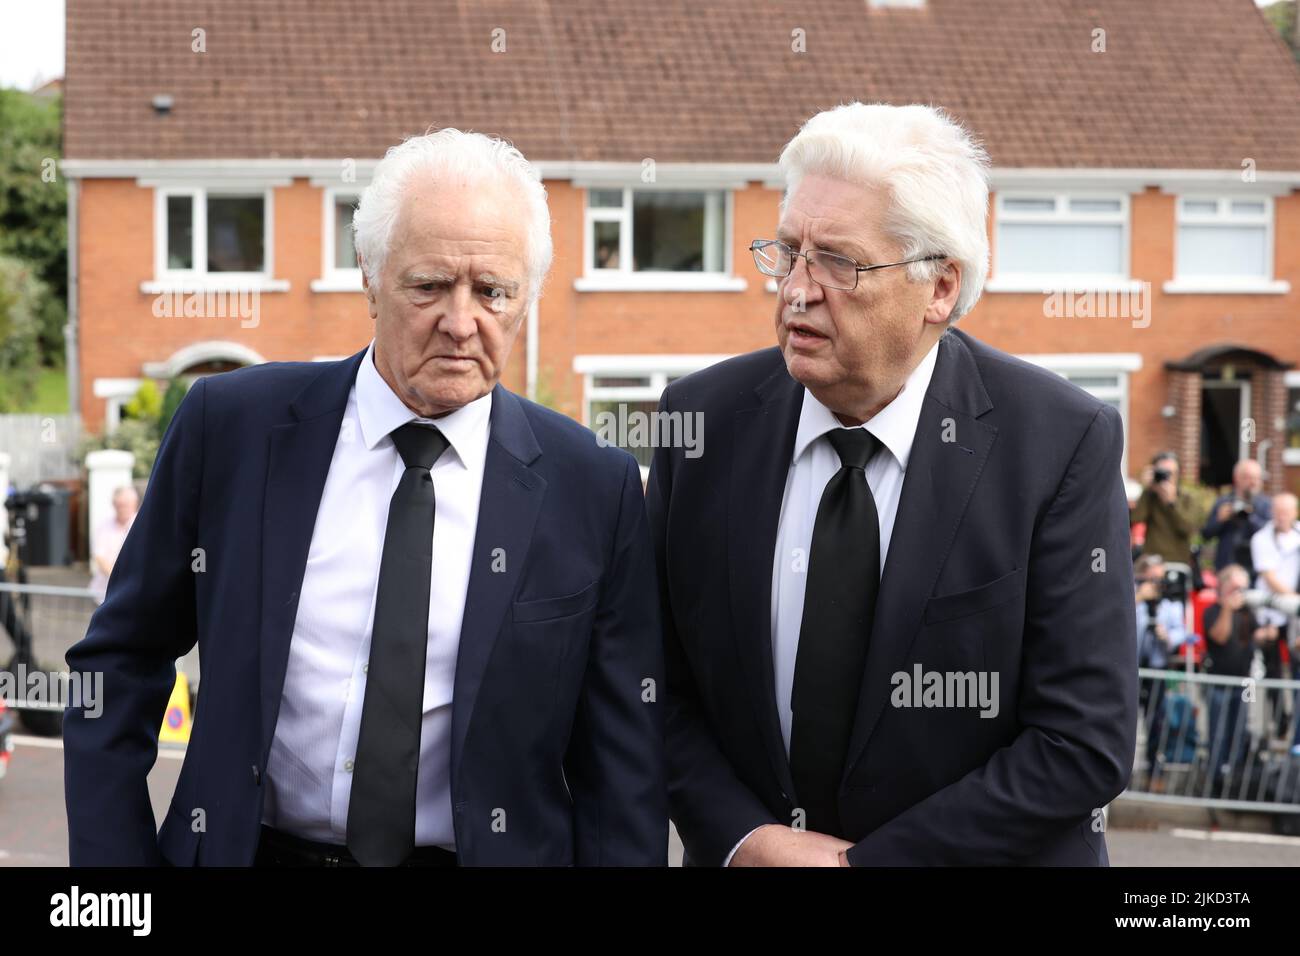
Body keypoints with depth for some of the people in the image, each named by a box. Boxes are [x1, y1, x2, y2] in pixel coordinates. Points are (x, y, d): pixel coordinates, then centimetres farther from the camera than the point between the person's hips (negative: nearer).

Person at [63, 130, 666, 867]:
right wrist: (113, 859, -4)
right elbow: (121, 665, 2)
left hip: (492, 851, 0)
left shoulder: (595, 490, -8)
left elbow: (621, 776, -4)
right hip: (251, 848, 1)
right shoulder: (231, 426, -6)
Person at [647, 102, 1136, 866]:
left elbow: (1086, 743, -18)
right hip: (744, 852, 2)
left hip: (977, 853, -2)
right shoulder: (703, 419, -7)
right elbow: (665, 684, -2)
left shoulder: (1063, 444, -16)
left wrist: (866, 861, -19)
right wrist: (742, 839, -16)